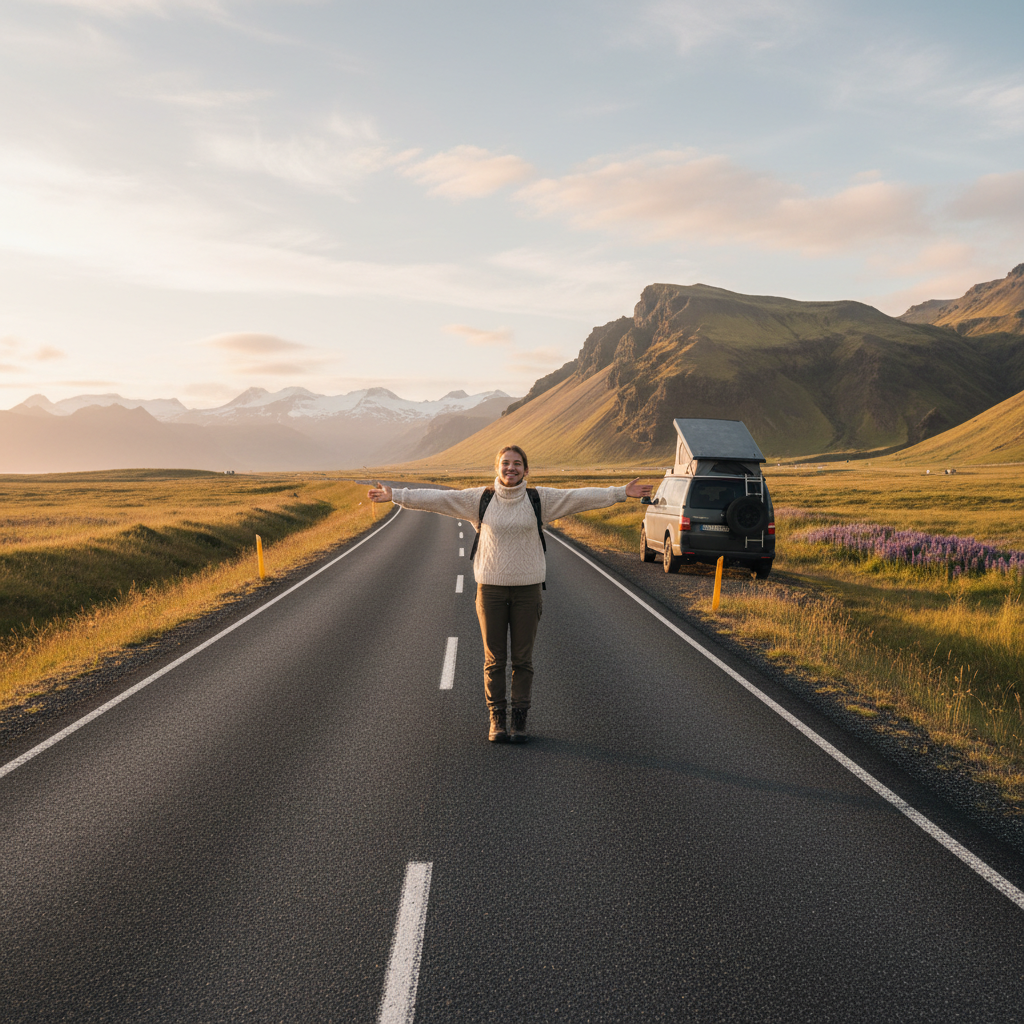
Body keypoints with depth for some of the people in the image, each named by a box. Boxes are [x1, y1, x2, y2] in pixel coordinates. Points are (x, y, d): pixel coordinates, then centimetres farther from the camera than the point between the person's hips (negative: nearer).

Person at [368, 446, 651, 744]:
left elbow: (581, 496, -3)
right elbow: (438, 498, -2)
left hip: (528, 588, 0)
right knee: (494, 659, 6)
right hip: (490, 588, 0)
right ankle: (497, 719, 18)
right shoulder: (480, 499, 1)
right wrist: (396, 495, -7)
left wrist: (621, 493, -9)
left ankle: (520, 719, 18)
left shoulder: (540, 498, 1)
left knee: (523, 659, 6)